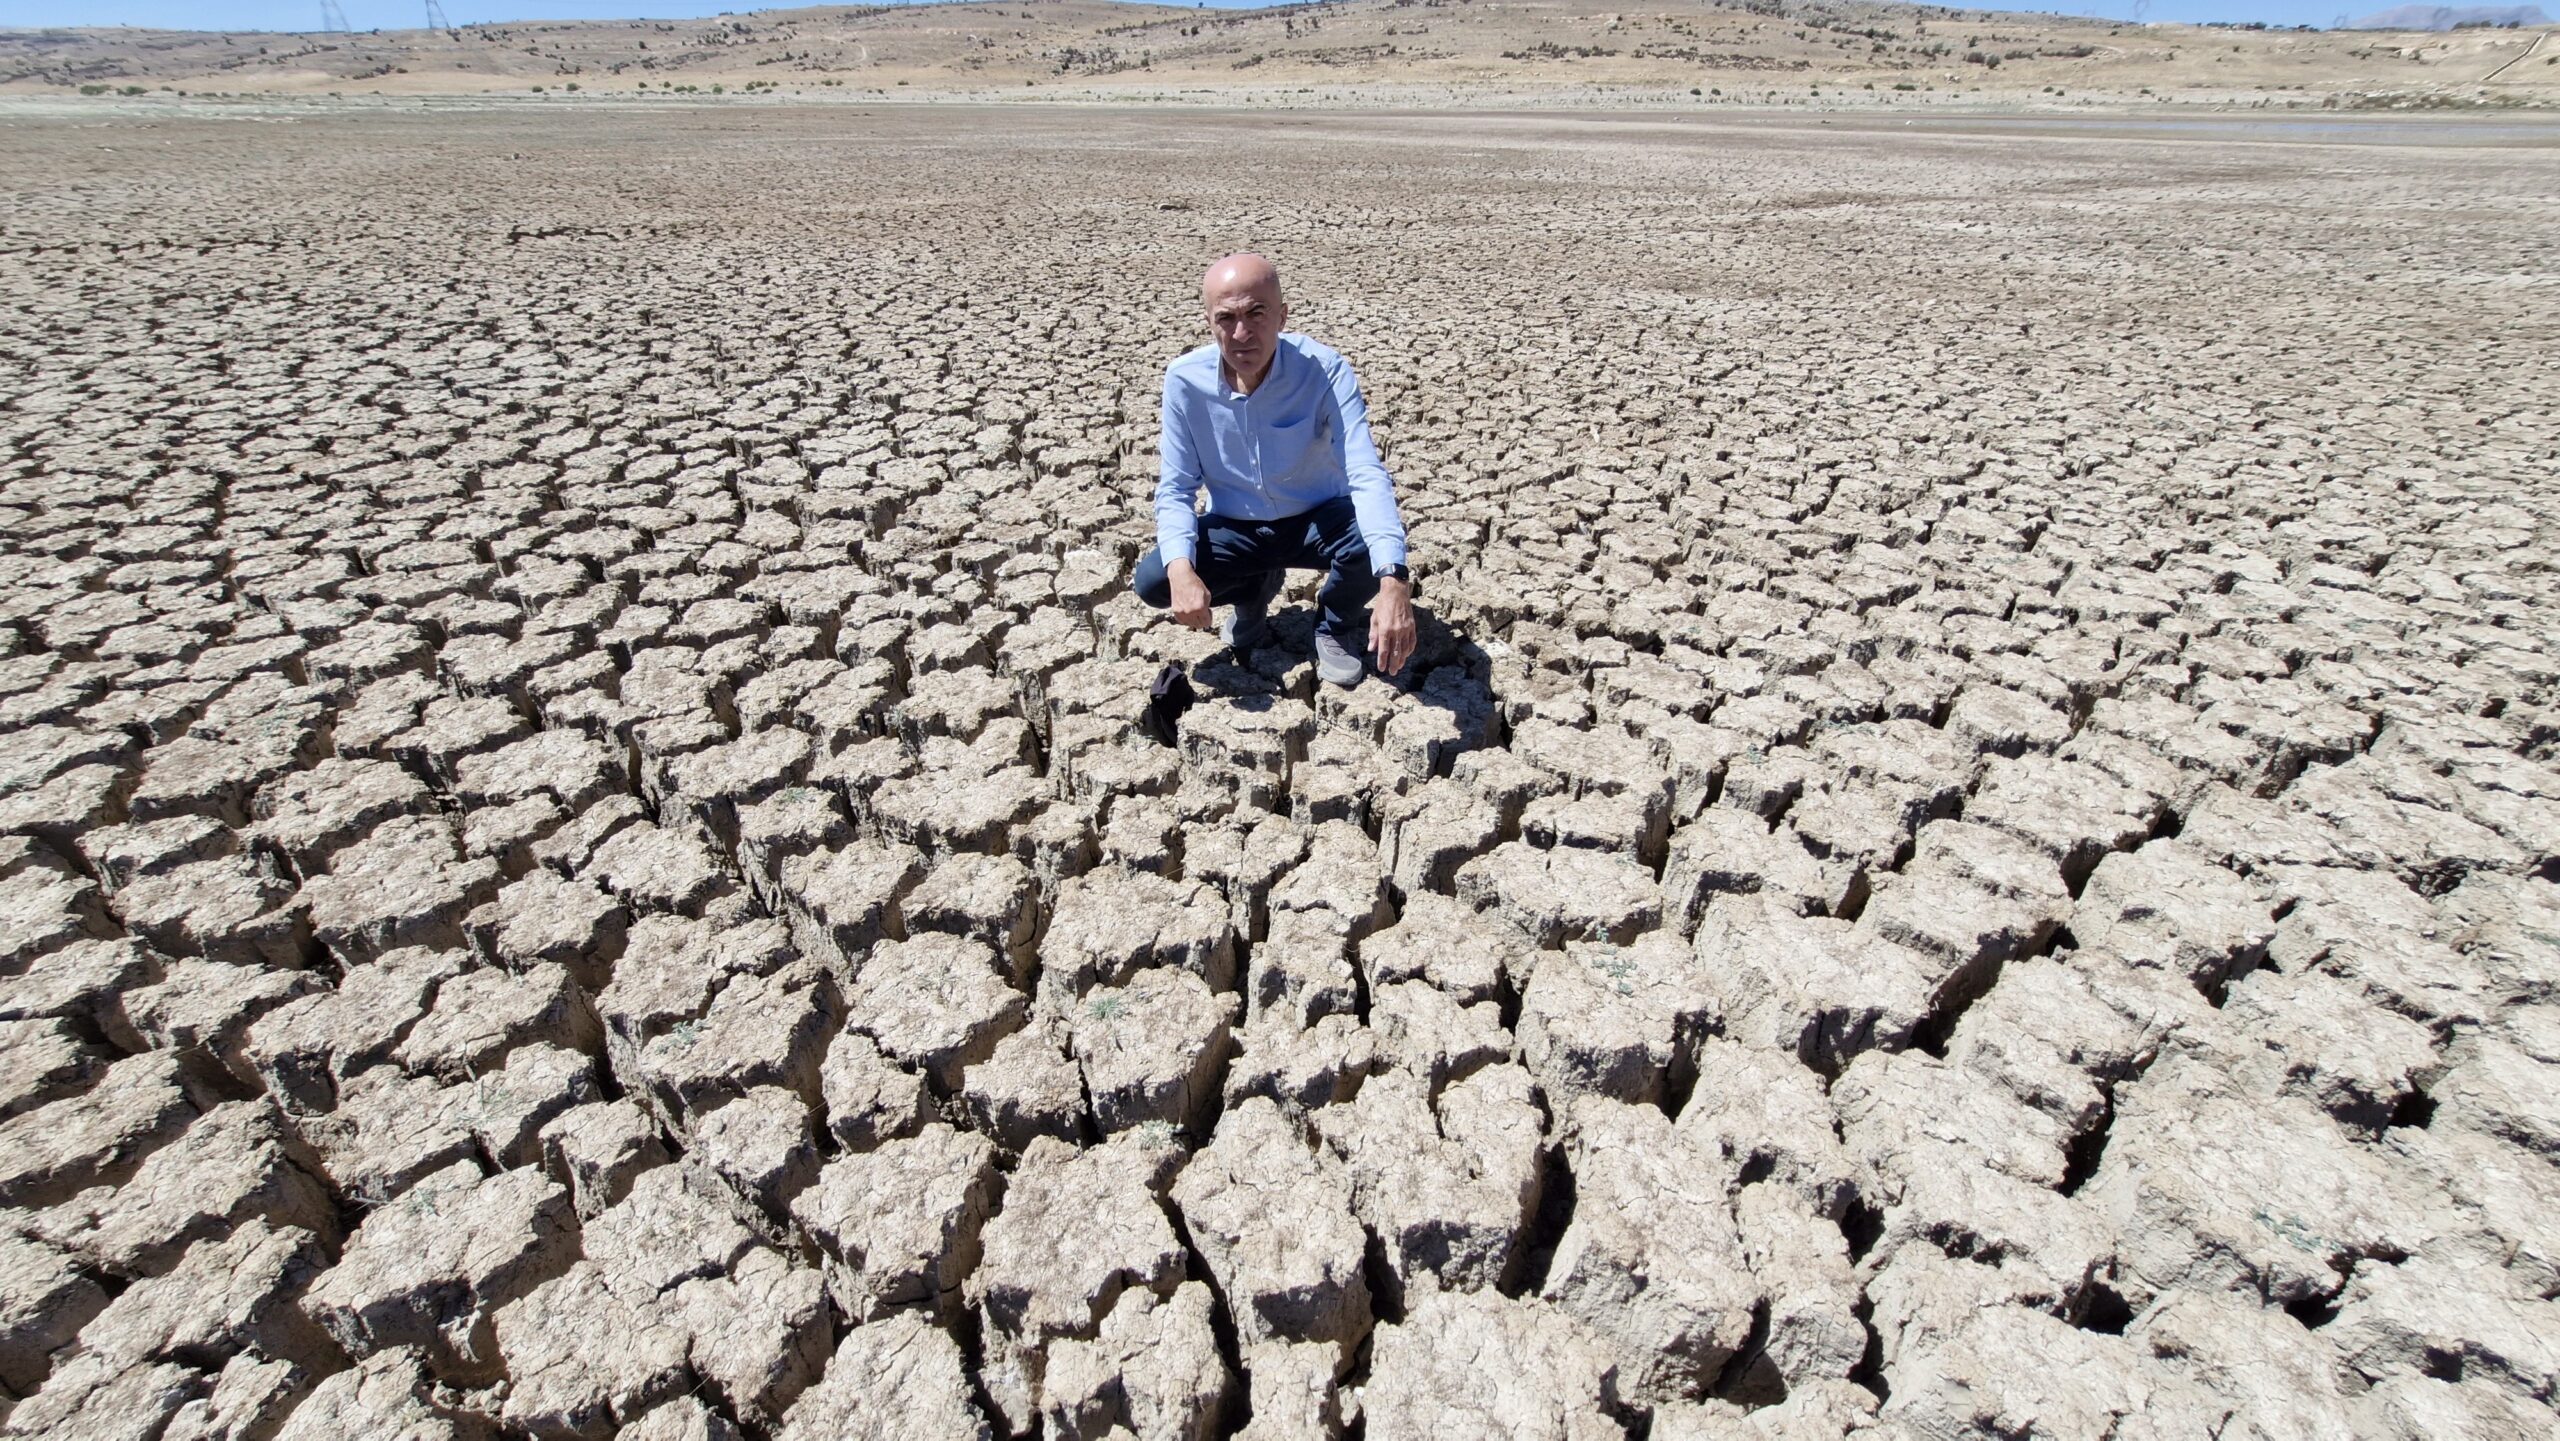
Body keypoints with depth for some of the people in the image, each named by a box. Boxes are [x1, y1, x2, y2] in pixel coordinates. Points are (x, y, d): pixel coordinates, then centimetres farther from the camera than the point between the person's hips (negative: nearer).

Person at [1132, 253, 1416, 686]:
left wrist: (1393, 582, -52)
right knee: (1152, 580, -22)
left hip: (1319, 521, -2)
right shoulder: (1185, 379, -17)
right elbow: (1175, 489, -12)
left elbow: (1366, 475, -35)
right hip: (1236, 529, 2)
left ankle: (1335, 624, 3)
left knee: (1374, 542, -34)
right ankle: (1256, 591, 12)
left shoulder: (1325, 369, -24)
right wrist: (1181, 569, -34)